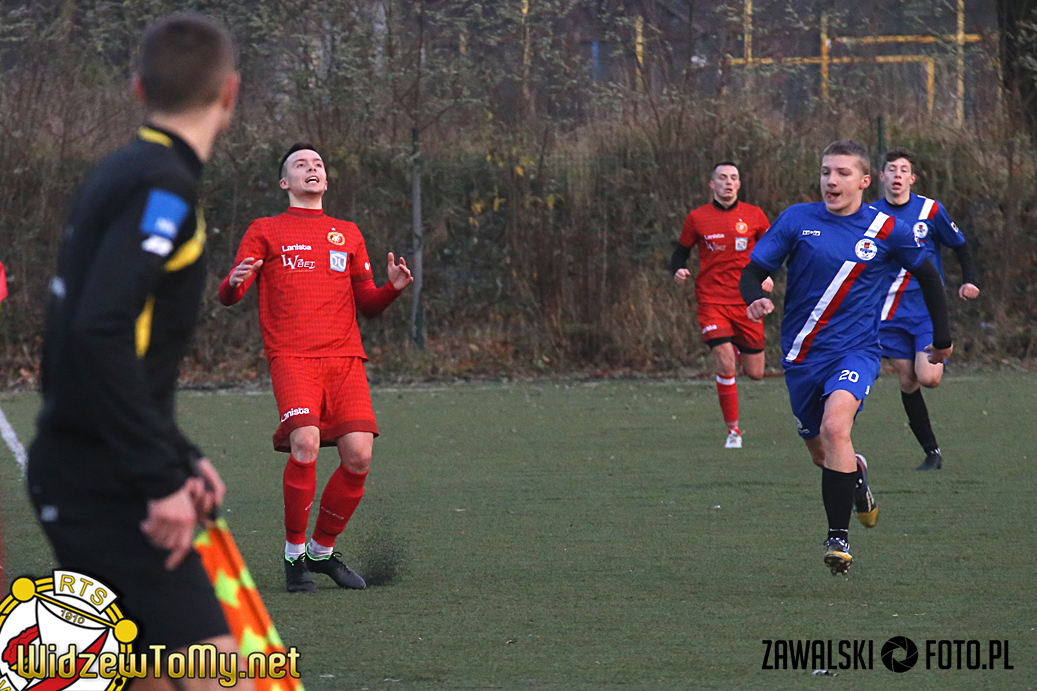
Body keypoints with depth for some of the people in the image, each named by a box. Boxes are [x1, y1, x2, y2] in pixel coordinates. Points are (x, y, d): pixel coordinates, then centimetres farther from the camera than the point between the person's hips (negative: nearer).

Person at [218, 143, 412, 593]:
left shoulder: (348, 235, 23)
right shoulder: (265, 232, 14)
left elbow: (368, 305, 24)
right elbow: (228, 297, 7)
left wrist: (393, 287, 3)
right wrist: (234, 283, -17)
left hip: (344, 358, 3)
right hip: (292, 358, -3)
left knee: (358, 455, -12)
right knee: (305, 443, -25)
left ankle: (322, 550, 10)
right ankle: (294, 553, -8)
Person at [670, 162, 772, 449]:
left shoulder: (754, 216, 2)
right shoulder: (697, 218, 1)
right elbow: (682, 251, 12)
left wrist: (768, 276, -2)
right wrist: (677, 271, -9)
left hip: (746, 302, 2)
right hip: (712, 300, -2)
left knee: (754, 372, 5)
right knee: (725, 366, -16)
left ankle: (738, 350, 42)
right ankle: (733, 430, -3)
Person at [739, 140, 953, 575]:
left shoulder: (887, 231, -3)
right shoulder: (797, 220, -3)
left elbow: (927, 276, 13)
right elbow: (754, 270, -3)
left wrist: (942, 338, 18)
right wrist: (754, 299, -26)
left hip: (856, 351, -3)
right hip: (802, 355, 3)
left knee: (835, 428, -29)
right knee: (820, 453, 16)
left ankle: (838, 536, -22)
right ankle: (858, 479, 52)